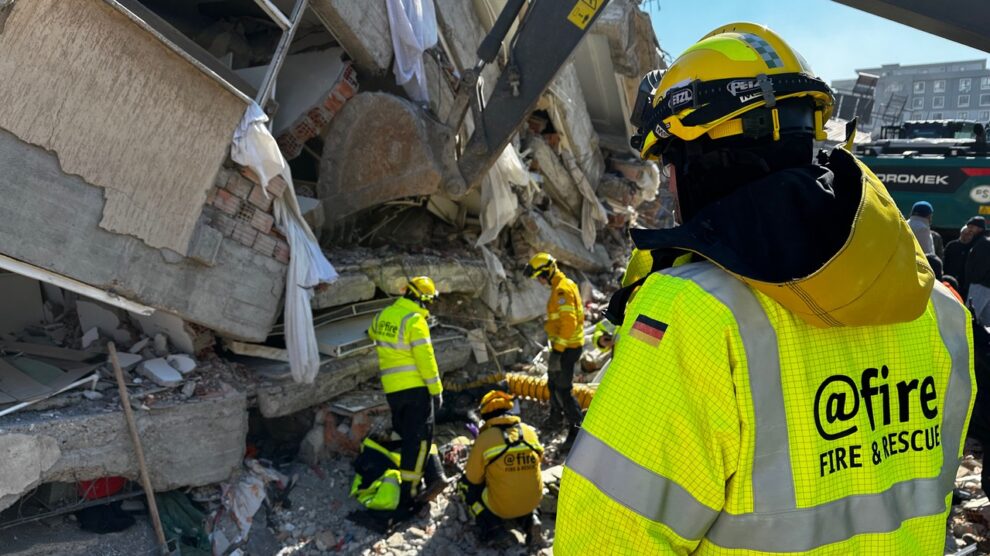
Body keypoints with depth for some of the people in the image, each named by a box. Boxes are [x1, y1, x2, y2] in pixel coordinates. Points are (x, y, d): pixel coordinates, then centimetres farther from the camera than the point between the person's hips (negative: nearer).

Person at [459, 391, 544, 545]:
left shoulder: (485, 438, -15)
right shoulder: (530, 431, -3)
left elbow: (473, 478, -5)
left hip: (499, 507, -3)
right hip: (532, 502, 3)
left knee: (466, 483, 20)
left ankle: (488, 522, 1)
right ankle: (529, 518, 11)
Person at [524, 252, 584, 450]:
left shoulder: (562, 289, -21)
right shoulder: (564, 285, 12)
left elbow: (568, 322, -27)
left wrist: (558, 351, -27)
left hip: (566, 347, -10)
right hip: (565, 344, 11)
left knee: (562, 388, -8)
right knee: (553, 383, 23)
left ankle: (576, 430, -3)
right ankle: (556, 418, 40)